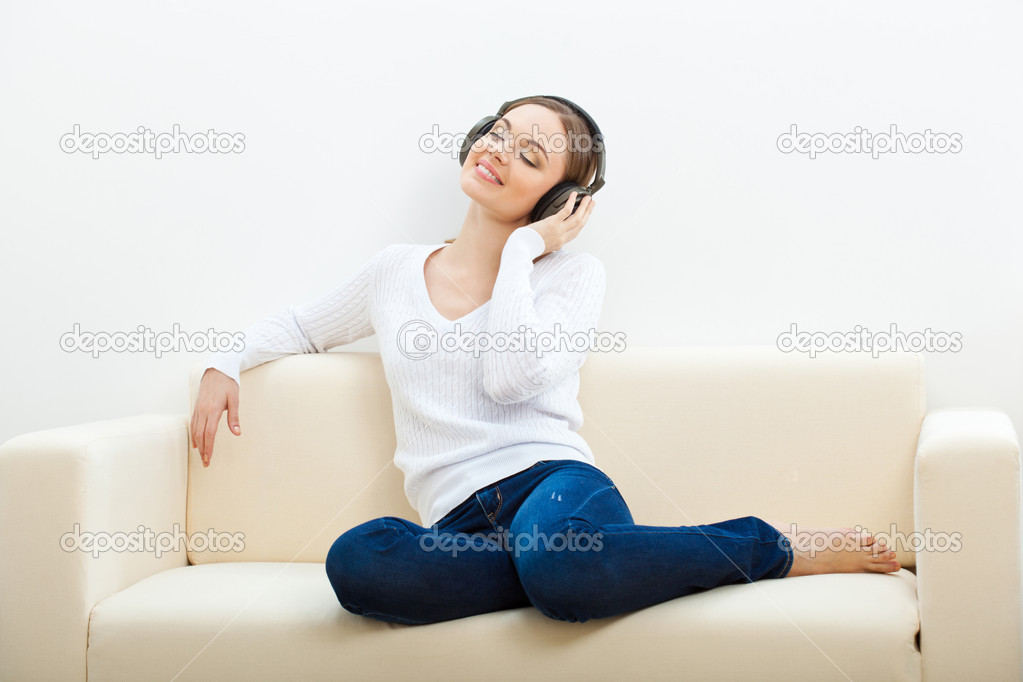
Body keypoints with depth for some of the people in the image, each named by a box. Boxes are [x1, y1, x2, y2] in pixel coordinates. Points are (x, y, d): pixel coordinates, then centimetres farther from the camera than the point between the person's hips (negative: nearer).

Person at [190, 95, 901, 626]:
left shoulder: (574, 272, 9)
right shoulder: (396, 270, 20)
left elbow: (510, 377, -10)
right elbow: (301, 325, 37)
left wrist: (522, 246, -1)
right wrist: (226, 363, 18)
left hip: (550, 474, -3)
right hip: (459, 518, 3)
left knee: (553, 564, -42)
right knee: (357, 560, -34)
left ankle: (775, 549, -18)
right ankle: (577, 567, -22)